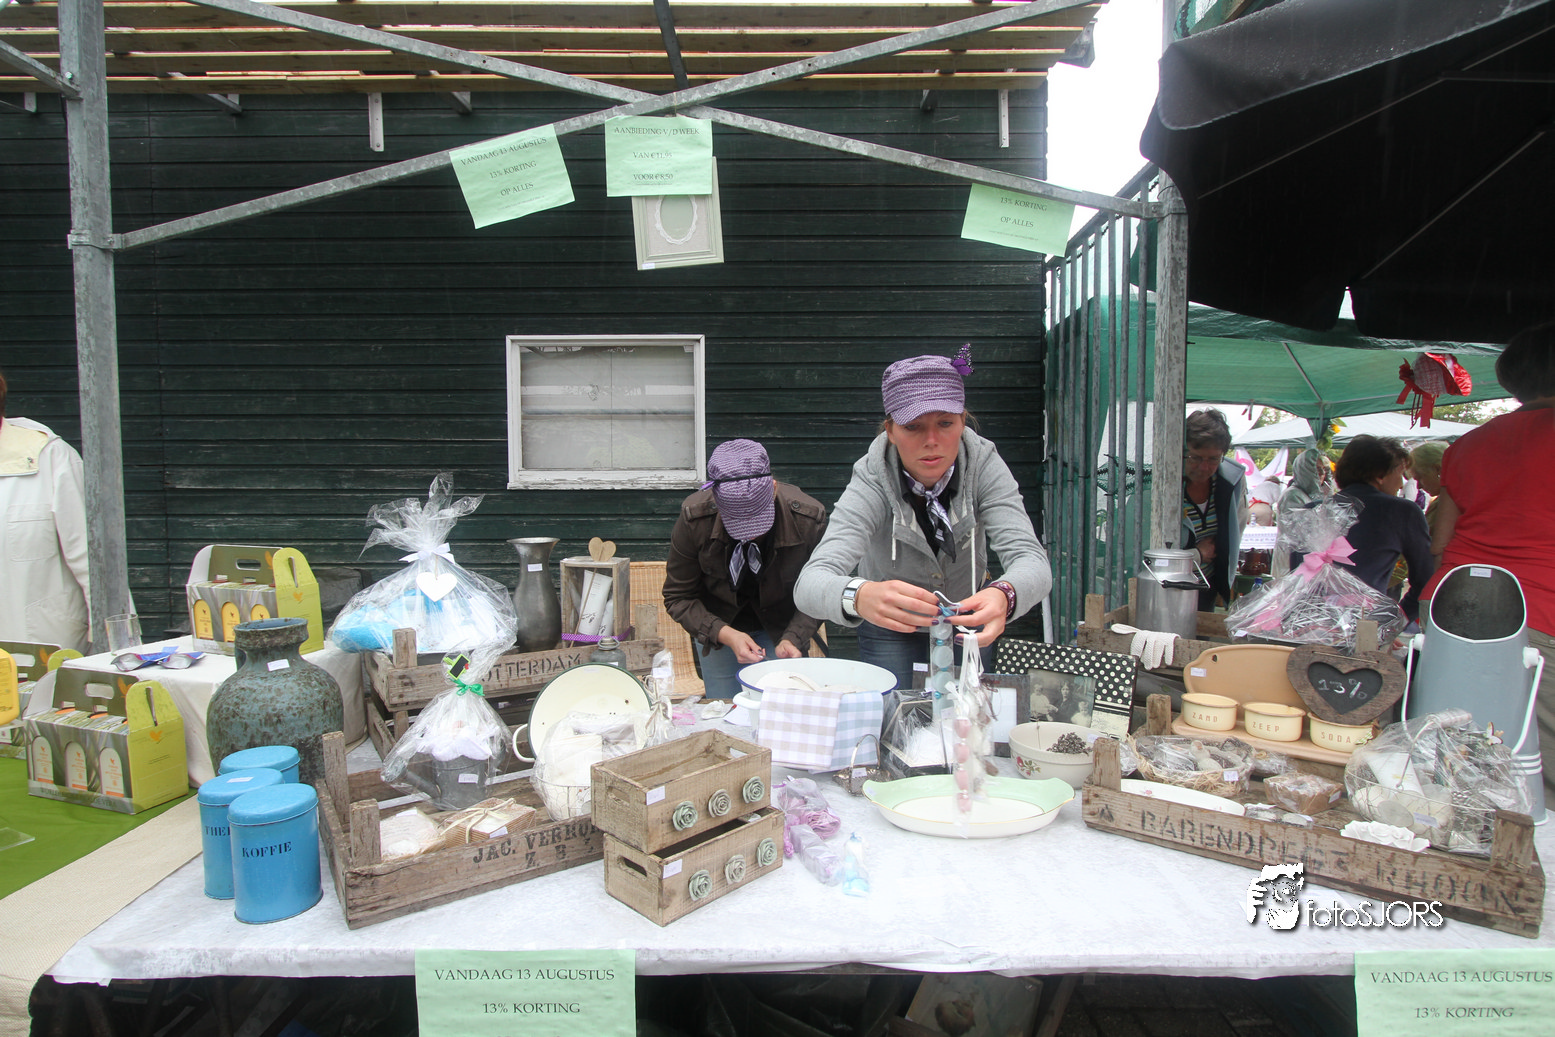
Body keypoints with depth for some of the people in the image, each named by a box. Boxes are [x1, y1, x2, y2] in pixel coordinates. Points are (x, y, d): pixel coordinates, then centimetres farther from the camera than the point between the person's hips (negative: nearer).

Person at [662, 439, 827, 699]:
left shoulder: (809, 518, -26)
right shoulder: (694, 518, -27)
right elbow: (678, 597, -16)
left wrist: (793, 638, -29)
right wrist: (725, 634, -30)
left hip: (781, 629, 0)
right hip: (719, 631, 0)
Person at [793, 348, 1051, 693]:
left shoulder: (983, 464, -24)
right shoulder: (872, 483, -30)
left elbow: (1033, 561, -34)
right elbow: (809, 585, -42)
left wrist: (1004, 596, -58)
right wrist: (860, 596, -65)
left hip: (967, 625, 2)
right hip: (890, 632, -2)